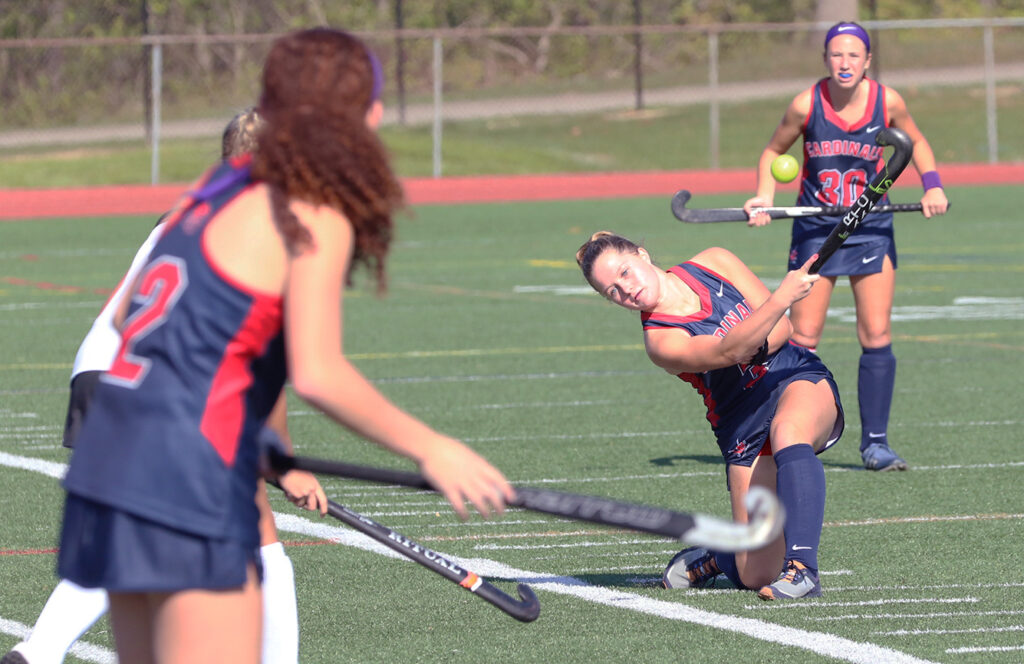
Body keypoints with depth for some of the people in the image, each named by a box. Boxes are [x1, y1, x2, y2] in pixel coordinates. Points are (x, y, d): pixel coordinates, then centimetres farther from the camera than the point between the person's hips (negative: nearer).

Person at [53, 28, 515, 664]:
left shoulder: (226, 183, 14)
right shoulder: (316, 217, -8)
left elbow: (127, 315, 21)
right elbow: (317, 374, -19)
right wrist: (428, 448, -8)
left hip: (107, 463, 8)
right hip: (190, 481, -8)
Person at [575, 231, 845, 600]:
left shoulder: (713, 264, 0)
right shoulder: (661, 341, -13)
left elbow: (781, 328, 0)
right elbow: (726, 352, -30)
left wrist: (746, 350, -20)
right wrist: (783, 297, -41)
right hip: (744, 430, -1)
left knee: (787, 430, -39)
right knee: (757, 577, -7)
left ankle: (802, 568, -41)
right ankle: (716, 558, 30)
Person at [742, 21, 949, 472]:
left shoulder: (888, 102, -8)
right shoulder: (806, 105, -12)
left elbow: (915, 143, 12)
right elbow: (773, 152, 4)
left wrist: (932, 184, -3)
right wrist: (764, 197, -12)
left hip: (871, 227, 1)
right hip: (814, 228, -1)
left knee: (877, 338, -4)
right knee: (803, 338, -4)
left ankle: (875, 442, 4)